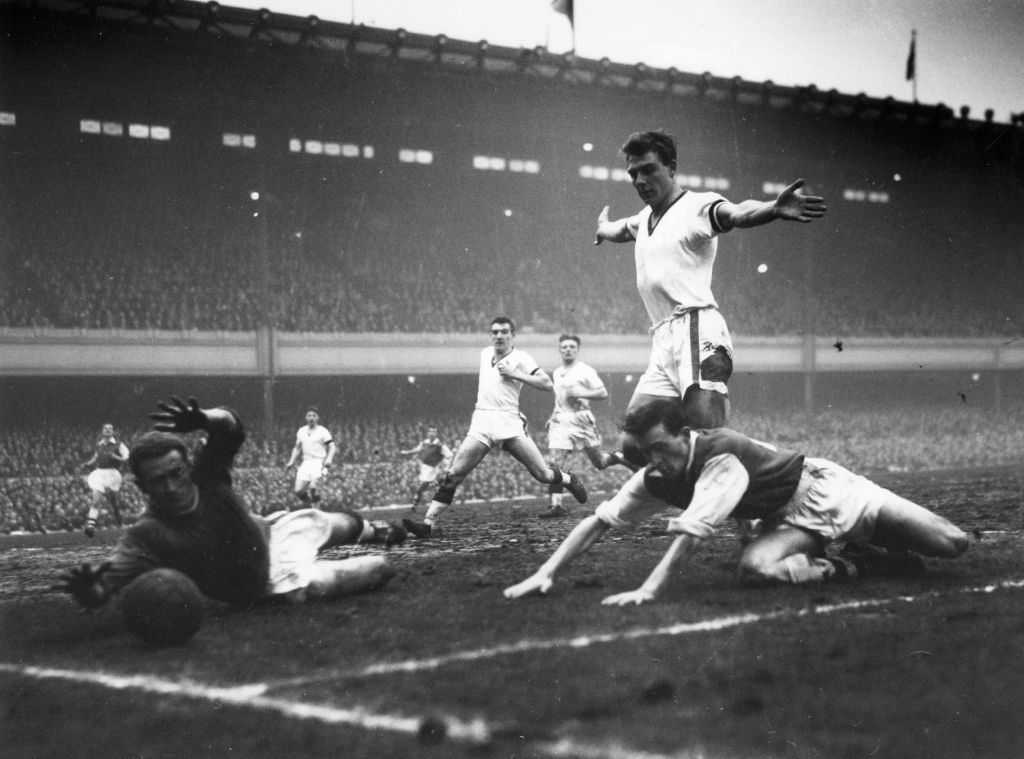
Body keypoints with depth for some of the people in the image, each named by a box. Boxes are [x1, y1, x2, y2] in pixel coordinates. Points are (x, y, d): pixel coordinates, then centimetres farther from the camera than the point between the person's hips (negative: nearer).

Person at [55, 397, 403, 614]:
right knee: (380, 569, -4)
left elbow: (230, 426, -40)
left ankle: (376, 531, 69)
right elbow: (103, 590, -47)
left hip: (270, 531, 3)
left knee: (341, 525, 30)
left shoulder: (205, 472, -25)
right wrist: (87, 588, -72)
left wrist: (205, 420, -64)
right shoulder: (146, 536, -36)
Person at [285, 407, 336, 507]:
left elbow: (332, 447, -9)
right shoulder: (301, 431, 14)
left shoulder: (323, 431, -2)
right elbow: (297, 448, 25)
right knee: (299, 491, -7)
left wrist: (329, 459, -26)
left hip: (319, 463, -5)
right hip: (305, 463, 5)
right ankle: (312, 505, 15)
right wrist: (291, 462, 15)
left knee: (313, 487, -25)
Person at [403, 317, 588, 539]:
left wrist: (515, 374, -15)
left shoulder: (520, 358, 0)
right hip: (481, 423, 3)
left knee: (543, 474, -2)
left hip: (509, 423, -3)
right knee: (454, 474, -10)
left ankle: (569, 480, 31)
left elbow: (547, 383, -10)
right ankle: (428, 523, -12)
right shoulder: (485, 354, 17)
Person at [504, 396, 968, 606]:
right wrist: (545, 575, -23)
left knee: (953, 545, -14)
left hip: (822, 491, -6)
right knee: (754, 568, -29)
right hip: (787, 522, 6)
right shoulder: (656, 479, -12)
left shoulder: (721, 455, -33)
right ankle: (850, 564, -2)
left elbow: (694, 529, -42)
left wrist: (650, 589, -50)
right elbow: (599, 521, -11)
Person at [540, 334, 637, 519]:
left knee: (599, 462, 3)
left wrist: (582, 393, -19)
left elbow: (604, 394, -9)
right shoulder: (556, 373, 16)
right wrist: (552, 417, 19)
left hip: (581, 419, -4)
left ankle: (624, 458, 33)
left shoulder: (585, 370, -4)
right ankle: (555, 505, -11)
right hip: (560, 421, 4)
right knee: (554, 463, -11)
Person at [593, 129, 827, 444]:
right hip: (663, 340, 9)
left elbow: (736, 213, -23)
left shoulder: (697, 206, -1)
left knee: (707, 428, -24)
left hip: (696, 329, -9)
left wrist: (773, 208, -45)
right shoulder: (645, 218, 25)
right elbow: (620, 229, 51)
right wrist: (603, 227, 73)